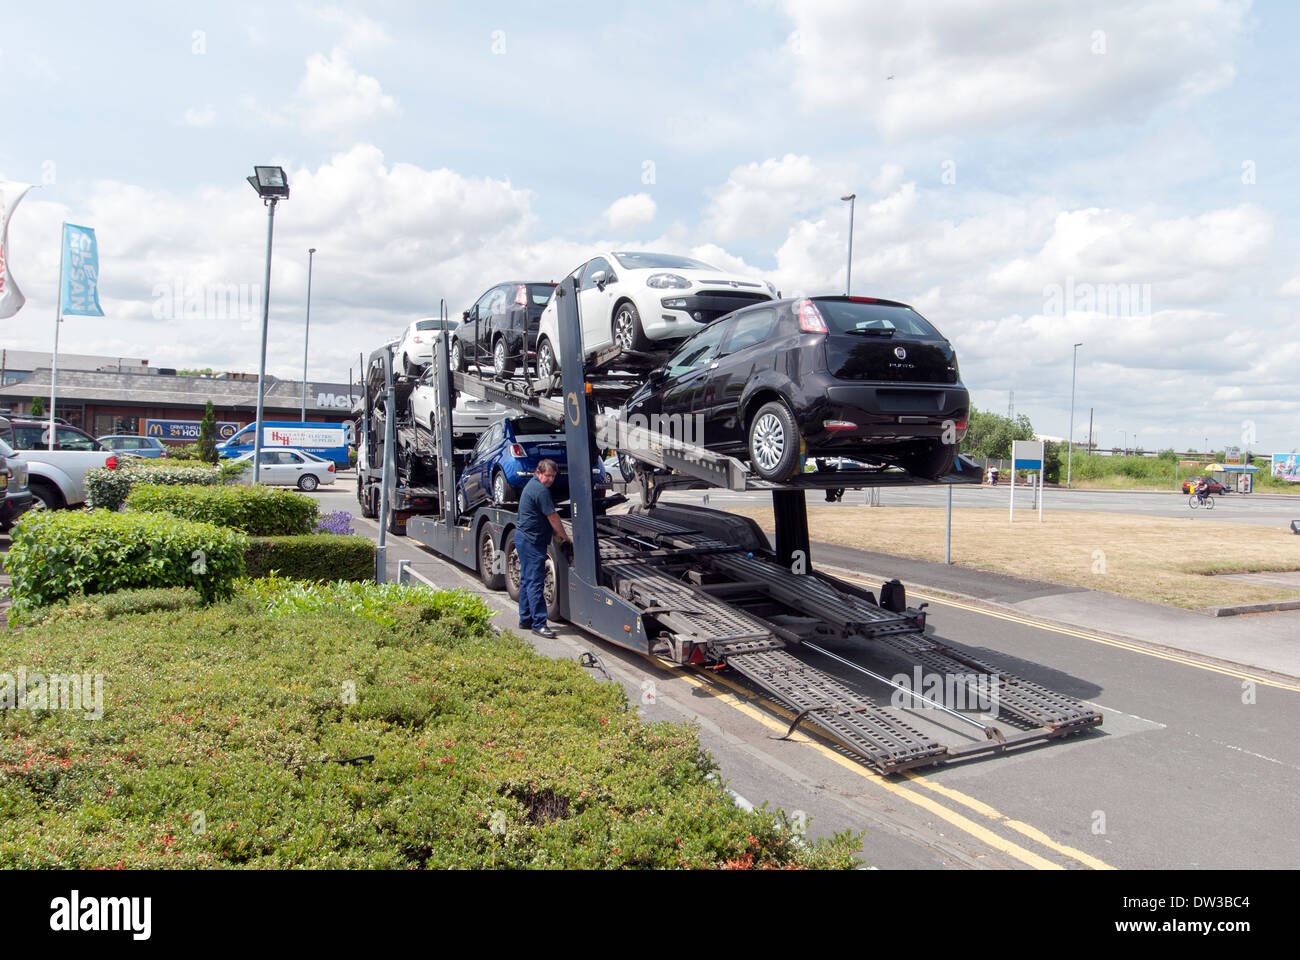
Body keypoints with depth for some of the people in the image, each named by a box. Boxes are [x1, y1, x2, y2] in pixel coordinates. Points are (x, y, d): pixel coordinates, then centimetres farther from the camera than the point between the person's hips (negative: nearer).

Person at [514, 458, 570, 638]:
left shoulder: (532, 485, 16)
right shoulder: (541, 490, -17)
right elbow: (552, 517, -14)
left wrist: (556, 533, 19)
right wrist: (563, 535, 0)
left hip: (524, 538, 11)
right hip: (532, 541, -11)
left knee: (527, 580, 15)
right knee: (536, 582, -9)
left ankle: (525, 619, 23)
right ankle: (539, 623, -8)